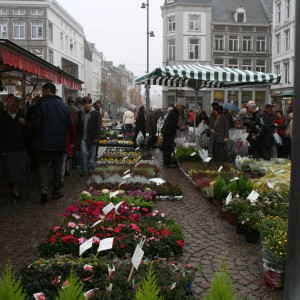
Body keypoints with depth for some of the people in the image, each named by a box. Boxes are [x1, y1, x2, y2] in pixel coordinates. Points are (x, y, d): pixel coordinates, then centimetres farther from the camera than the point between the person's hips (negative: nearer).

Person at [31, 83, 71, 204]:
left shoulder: (41, 103, -10)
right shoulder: (63, 104, 2)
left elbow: (35, 122, -11)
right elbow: (69, 122, 5)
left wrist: (40, 133, 6)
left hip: (44, 141, -3)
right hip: (60, 141, 3)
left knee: (43, 166, 6)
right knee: (57, 167, 12)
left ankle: (44, 191, -6)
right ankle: (56, 191, 17)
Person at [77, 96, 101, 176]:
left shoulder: (96, 113, 0)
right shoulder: (80, 113, 9)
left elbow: (98, 127, -4)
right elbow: (78, 126, 11)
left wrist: (96, 138, -10)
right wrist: (78, 137, 5)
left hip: (92, 138, -2)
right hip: (83, 138, 2)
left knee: (92, 154, 5)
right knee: (83, 152, -7)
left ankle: (90, 169, 16)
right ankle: (84, 171, -1)